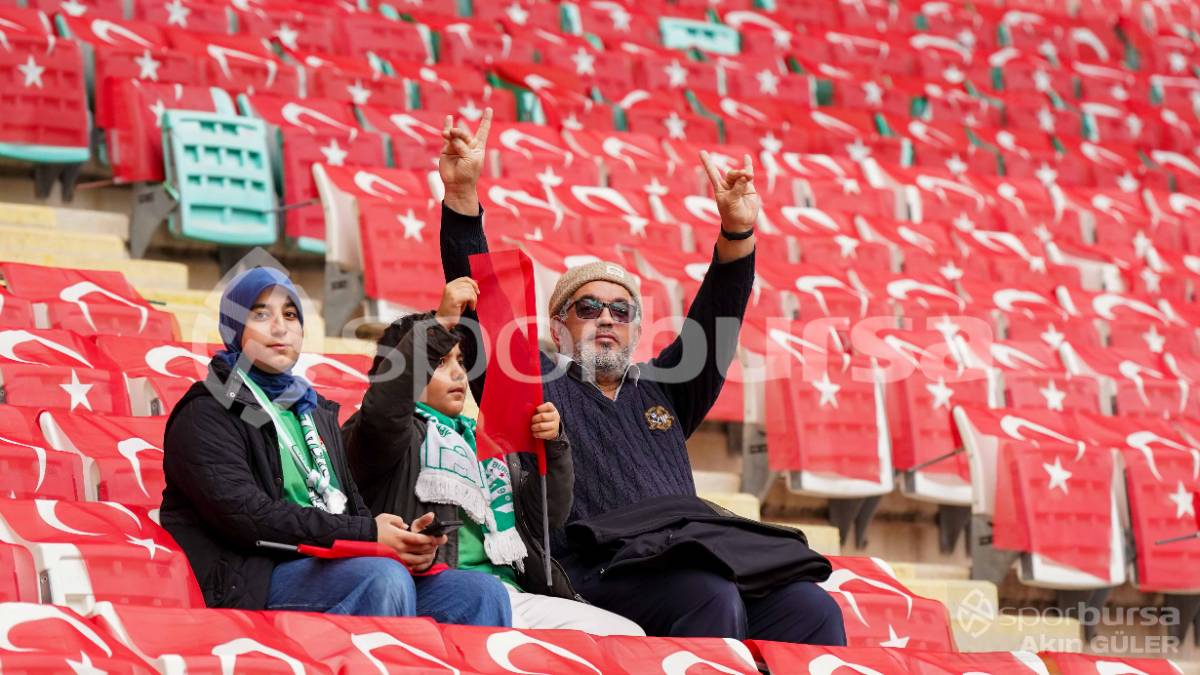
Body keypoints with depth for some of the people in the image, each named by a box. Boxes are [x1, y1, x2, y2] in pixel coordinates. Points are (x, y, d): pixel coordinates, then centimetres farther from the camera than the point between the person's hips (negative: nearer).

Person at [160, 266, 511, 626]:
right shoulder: (208, 414, 2)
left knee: (485, 593, -13)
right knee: (385, 578, -35)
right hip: (254, 582, -7)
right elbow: (246, 515, -12)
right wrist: (367, 534, -14)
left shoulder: (317, 412, 28)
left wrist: (405, 540, -1)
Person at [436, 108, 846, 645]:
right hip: (596, 573, -5)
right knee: (713, 598, -35)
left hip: (694, 559, 5)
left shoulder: (659, 390, 30)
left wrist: (737, 233, 2)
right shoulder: (534, 381, 18)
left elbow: (715, 323, 18)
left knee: (812, 611, -21)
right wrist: (462, 197, -4)